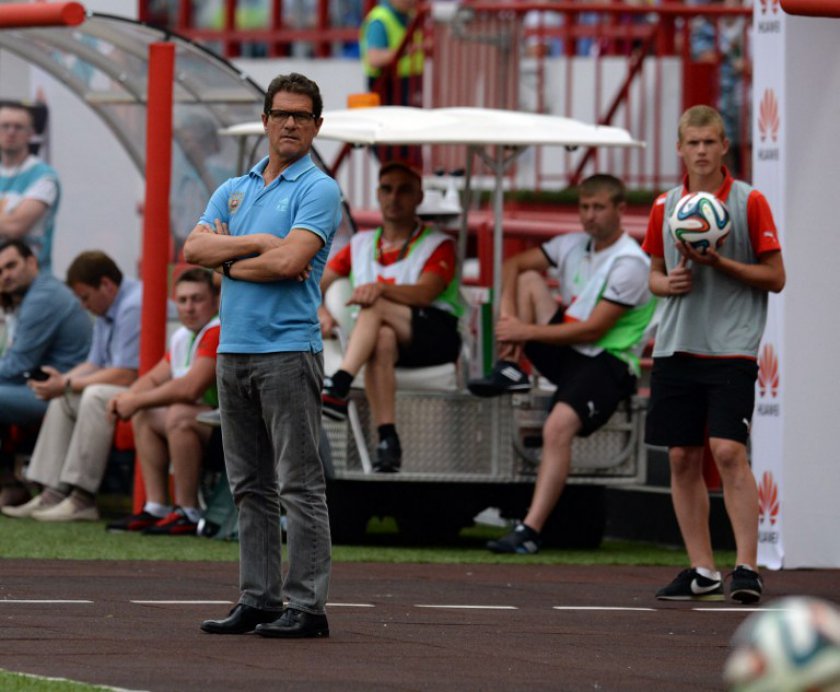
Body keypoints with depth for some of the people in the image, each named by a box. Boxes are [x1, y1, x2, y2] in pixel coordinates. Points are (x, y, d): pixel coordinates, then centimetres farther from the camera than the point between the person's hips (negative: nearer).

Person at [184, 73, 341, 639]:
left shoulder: (319, 190, -4)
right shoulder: (234, 190, 16)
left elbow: (290, 261, -18)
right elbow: (194, 248, 2)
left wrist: (229, 260, -3)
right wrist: (256, 242, -12)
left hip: (289, 352, -7)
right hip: (234, 349, 7)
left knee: (300, 485, -6)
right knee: (250, 487, 9)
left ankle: (308, 606, -5)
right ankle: (259, 599, 14)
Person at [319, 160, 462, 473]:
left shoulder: (438, 245, 5)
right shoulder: (361, 245, 19)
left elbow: (425, 292, -14)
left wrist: (381, 288, -33)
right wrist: (320, 311, -9)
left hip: (435, 335, -3)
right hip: (387, 336, 3)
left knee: (375, 307, -32)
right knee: (382, 339, -37)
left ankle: (339, 387, -50)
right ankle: (387, 440, -47)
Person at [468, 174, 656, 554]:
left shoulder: (631, 264, -13)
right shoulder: (573, 245, 11)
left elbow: (593, 329, -18)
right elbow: (514, 265, 16)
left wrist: (526, 331, -16)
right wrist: (507, 315, -4)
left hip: (607, 363, -8)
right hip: (565, 350, 8)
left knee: (558, 426, -32)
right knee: (528, 279, -1)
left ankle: (530, 530, -37)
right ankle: (510, 370, -8)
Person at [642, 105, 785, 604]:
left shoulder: (750, 202, -2)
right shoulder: (665, 207, 10)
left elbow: (776, 277, -2)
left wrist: (720, 264, -14)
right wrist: (668, 283, -3)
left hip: (731, 350, -5)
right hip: (676, 349, 5)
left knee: (728, 451, -15)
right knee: (683, 459, 4)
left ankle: (747, 566, -13)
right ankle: (702, 571, 11)